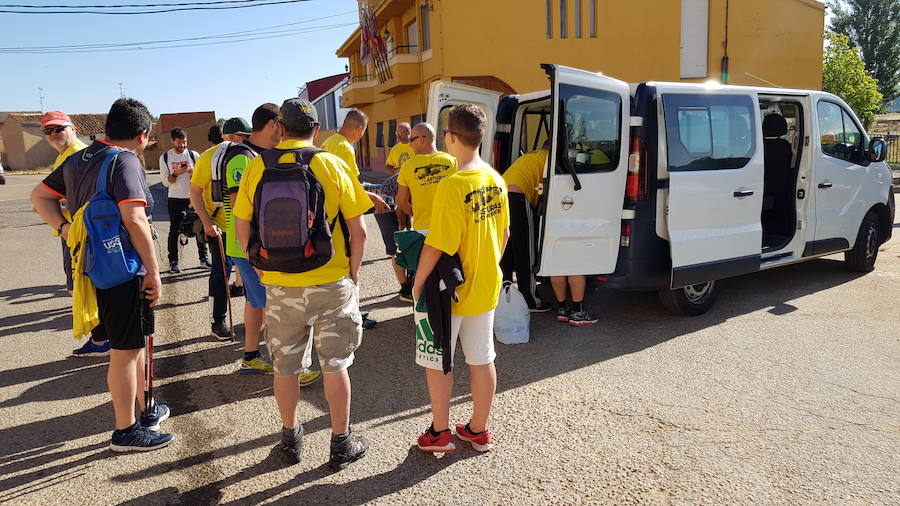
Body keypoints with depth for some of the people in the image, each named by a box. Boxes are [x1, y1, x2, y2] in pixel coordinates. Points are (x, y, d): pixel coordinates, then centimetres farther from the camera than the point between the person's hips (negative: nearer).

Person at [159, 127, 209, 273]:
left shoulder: (193, 155, 2)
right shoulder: (165, 157, 1)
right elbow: (165, 182, -2)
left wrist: (193, 172, -17)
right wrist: (176, 173, -19)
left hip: (193, 197, 1)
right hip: (175, 199, -1)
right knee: (174, 230, 3)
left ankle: (204, 257, 14)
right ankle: (173, 261, 9)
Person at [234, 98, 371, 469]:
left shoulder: (257, 167, -3)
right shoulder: (333, 165, -7)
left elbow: (241, 228, 2)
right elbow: (358, 231, -8)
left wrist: (260, 267, 15)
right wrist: (353, 273, 5)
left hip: (279, 285, 2)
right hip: (331, 282, -1)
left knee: (284, 366, 17)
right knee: (335, 365, 12)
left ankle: (291, 437, 33)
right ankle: (342, 443, 23)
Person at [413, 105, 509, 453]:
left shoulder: (452, 185, -23)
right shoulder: (495, 180, 0)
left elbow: (436, 245, -23)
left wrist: (417, 283, -10)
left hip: (449, 292, -7)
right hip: (486, 287, 7)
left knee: (437, 361, 11)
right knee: (482, 359, 15)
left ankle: (439, 433, 24)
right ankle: (479, 431, 30)